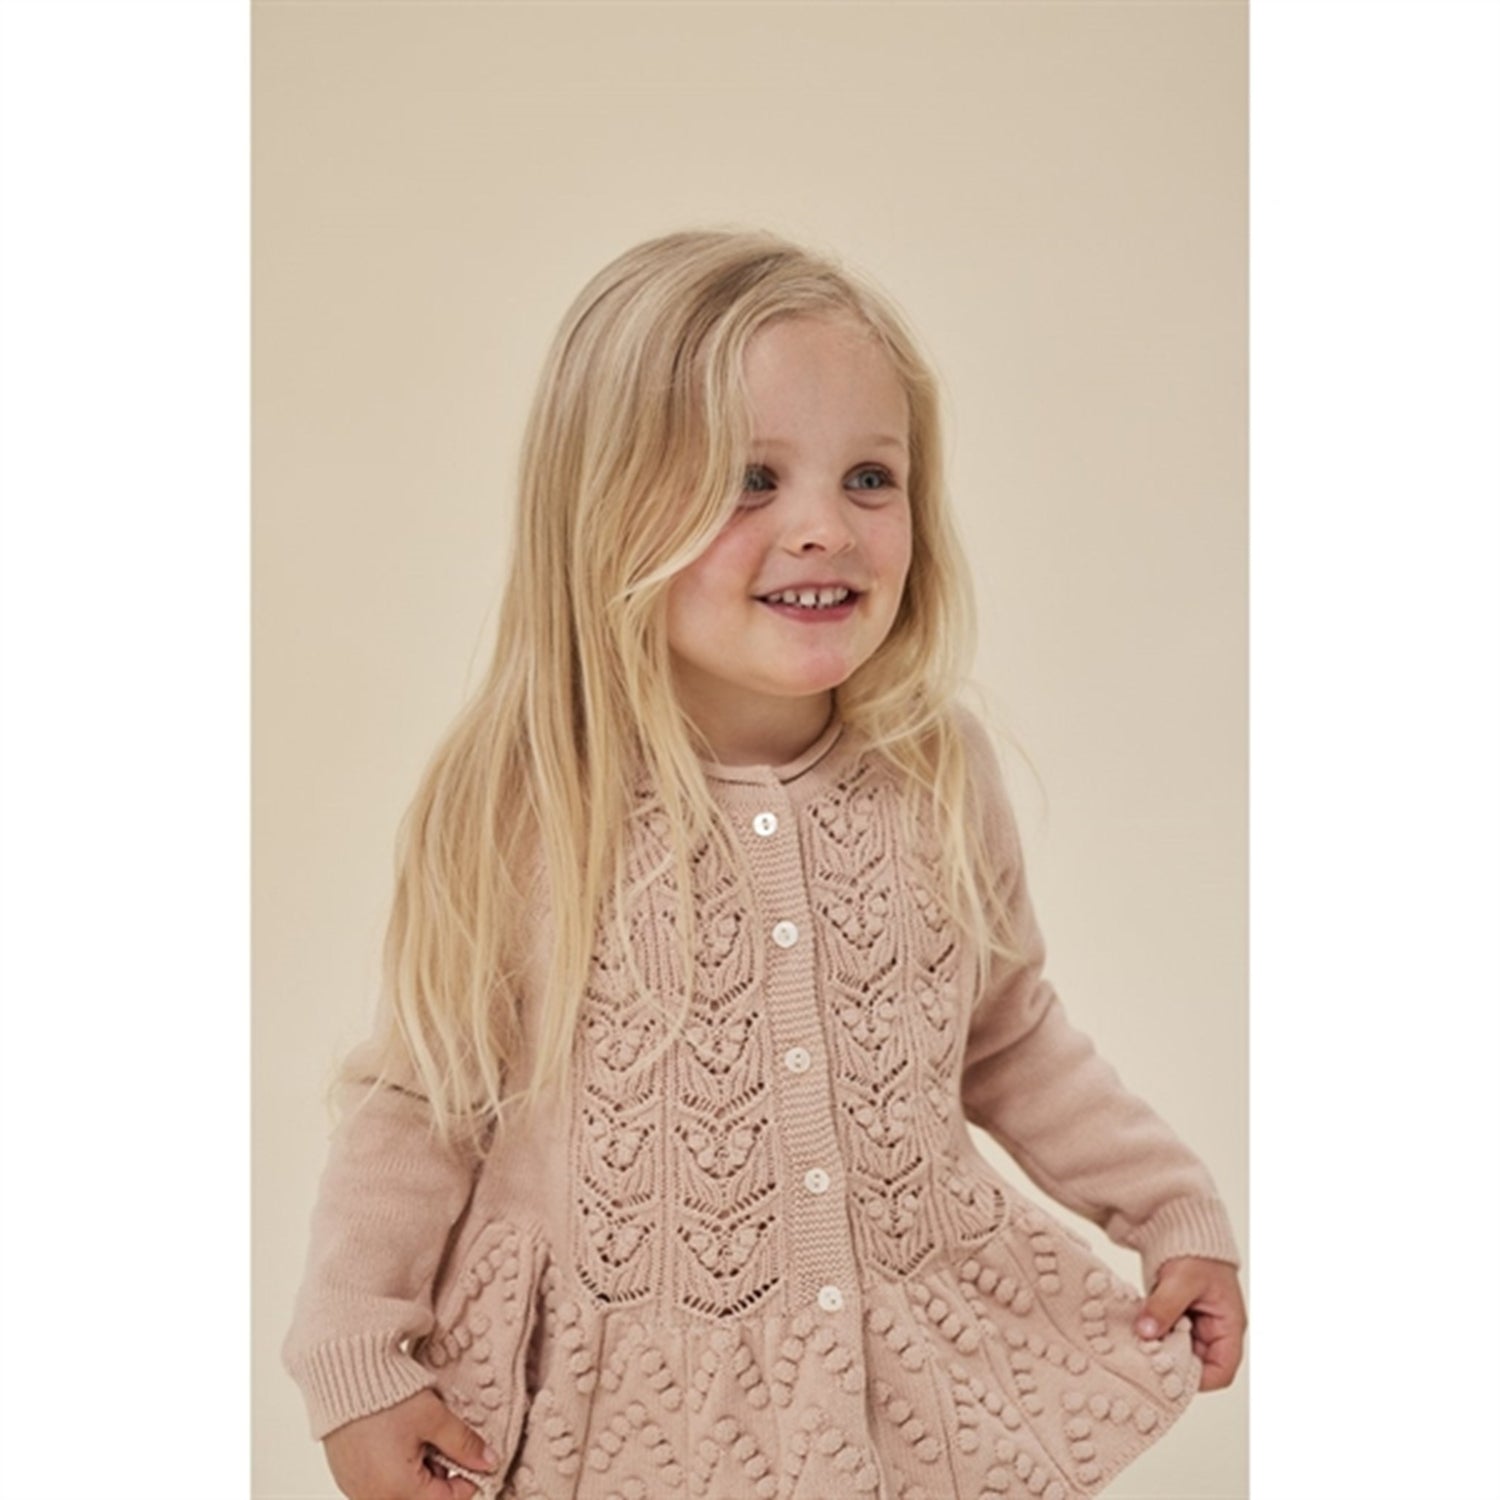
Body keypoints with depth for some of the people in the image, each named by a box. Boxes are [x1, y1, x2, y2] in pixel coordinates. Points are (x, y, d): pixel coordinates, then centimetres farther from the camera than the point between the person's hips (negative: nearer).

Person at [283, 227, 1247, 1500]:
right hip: (623, 1397, -2)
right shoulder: (512, 813, -17)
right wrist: (356, 1361, -9)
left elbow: (1012, 1038, 7)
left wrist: (1177, 1211, 5)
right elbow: (423, 1101, -6)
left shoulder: (940, 776, -8)